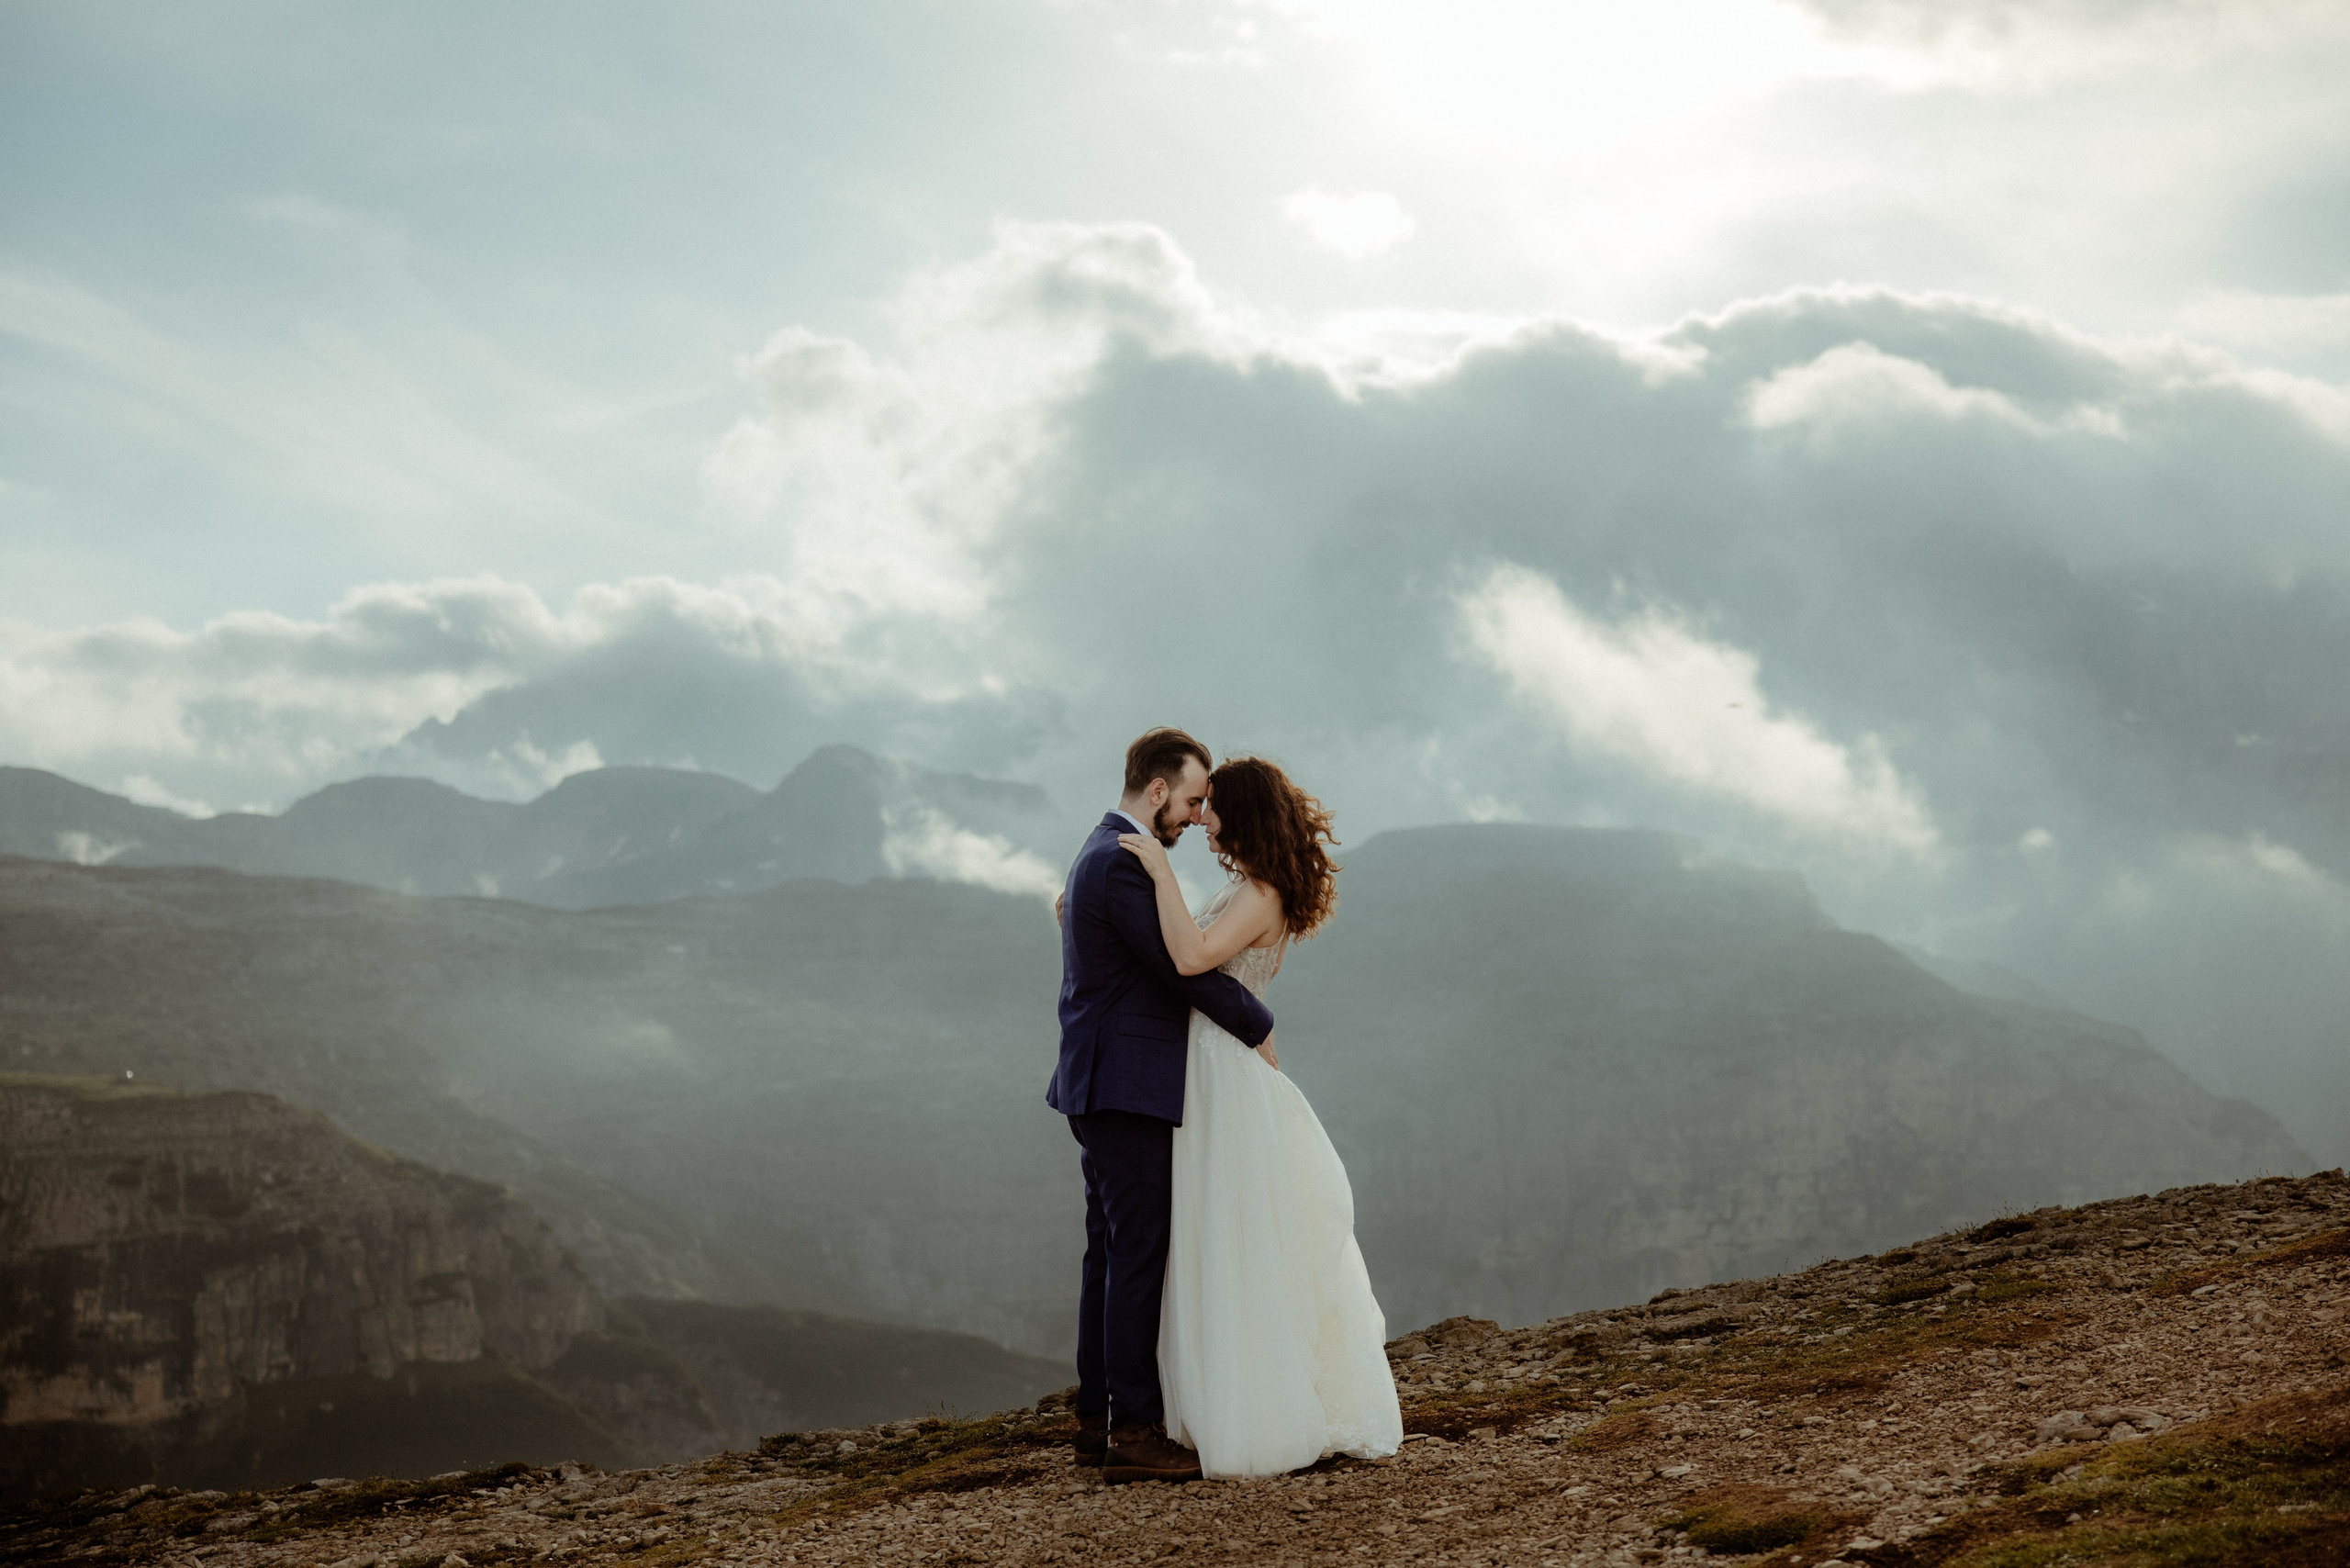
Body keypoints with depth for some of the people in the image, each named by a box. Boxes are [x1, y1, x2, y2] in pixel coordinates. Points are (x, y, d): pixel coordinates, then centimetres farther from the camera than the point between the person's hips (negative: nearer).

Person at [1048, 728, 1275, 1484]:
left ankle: (1099, 1420, 16)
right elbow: (1187, 967, -18)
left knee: (1112, 1254, 12)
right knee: (1140, 1257, -8)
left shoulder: (1102, 854, 17)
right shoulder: (1124, 863, -16)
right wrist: (1259, 1026, -5)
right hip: (1127, 1088, -11)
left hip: (1104, 1087, 11)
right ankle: (1135, 1430, -6)